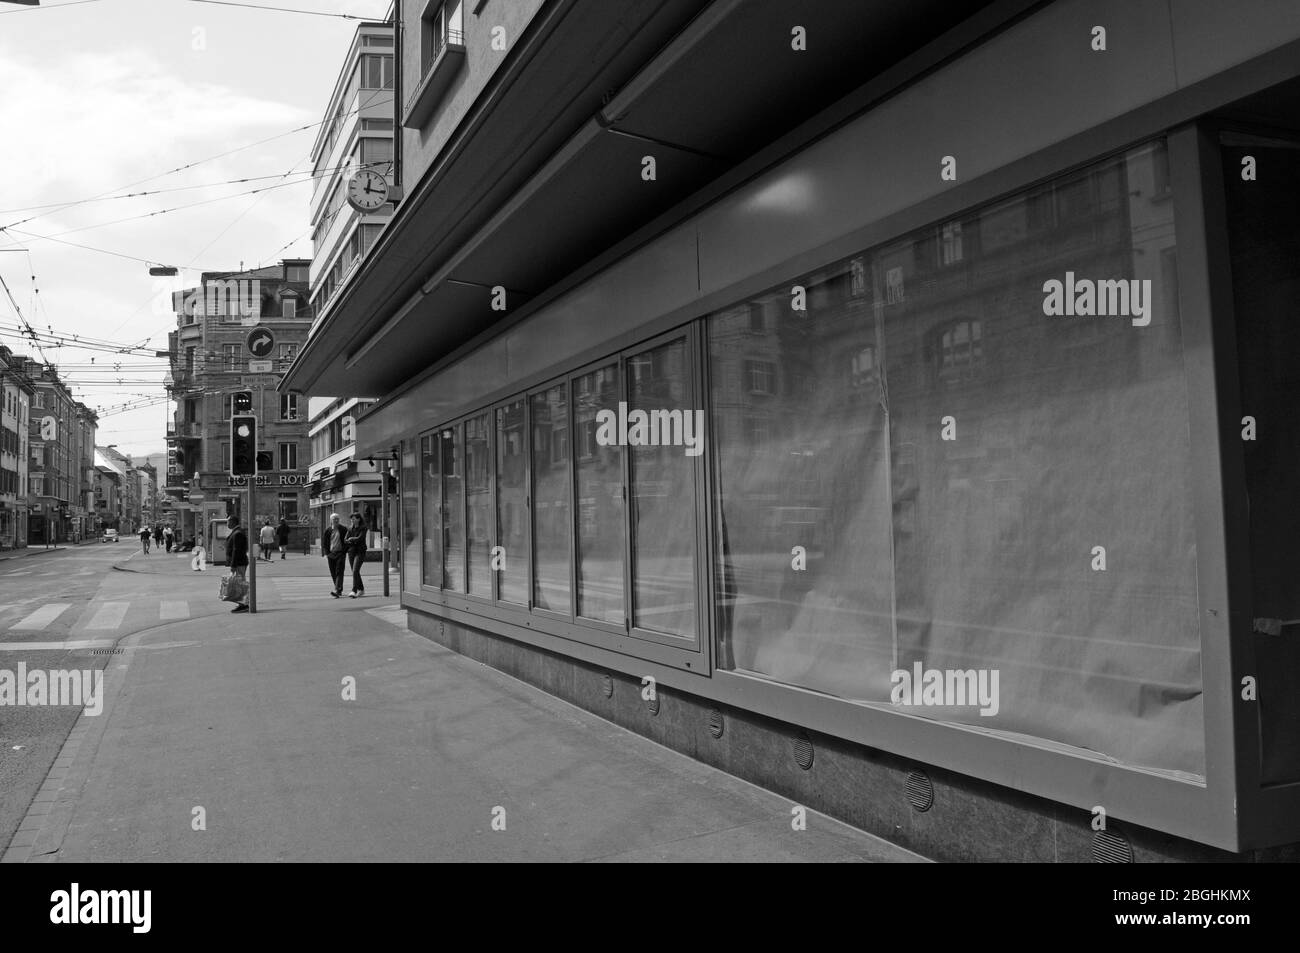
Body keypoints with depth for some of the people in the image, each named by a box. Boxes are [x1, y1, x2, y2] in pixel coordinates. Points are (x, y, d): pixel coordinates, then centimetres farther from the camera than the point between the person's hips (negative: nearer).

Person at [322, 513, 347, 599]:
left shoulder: (343, 529, 1)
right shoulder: (328, 531, 6)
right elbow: (324, 543, 7)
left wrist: (346, 551, -5)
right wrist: (325, 554, -4)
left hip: (340, 553, -3)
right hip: (331, 554, 3)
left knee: (339, 572, -13)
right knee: (333, 574, 7)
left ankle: (337, 590, -22)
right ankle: (340, 590, 21)